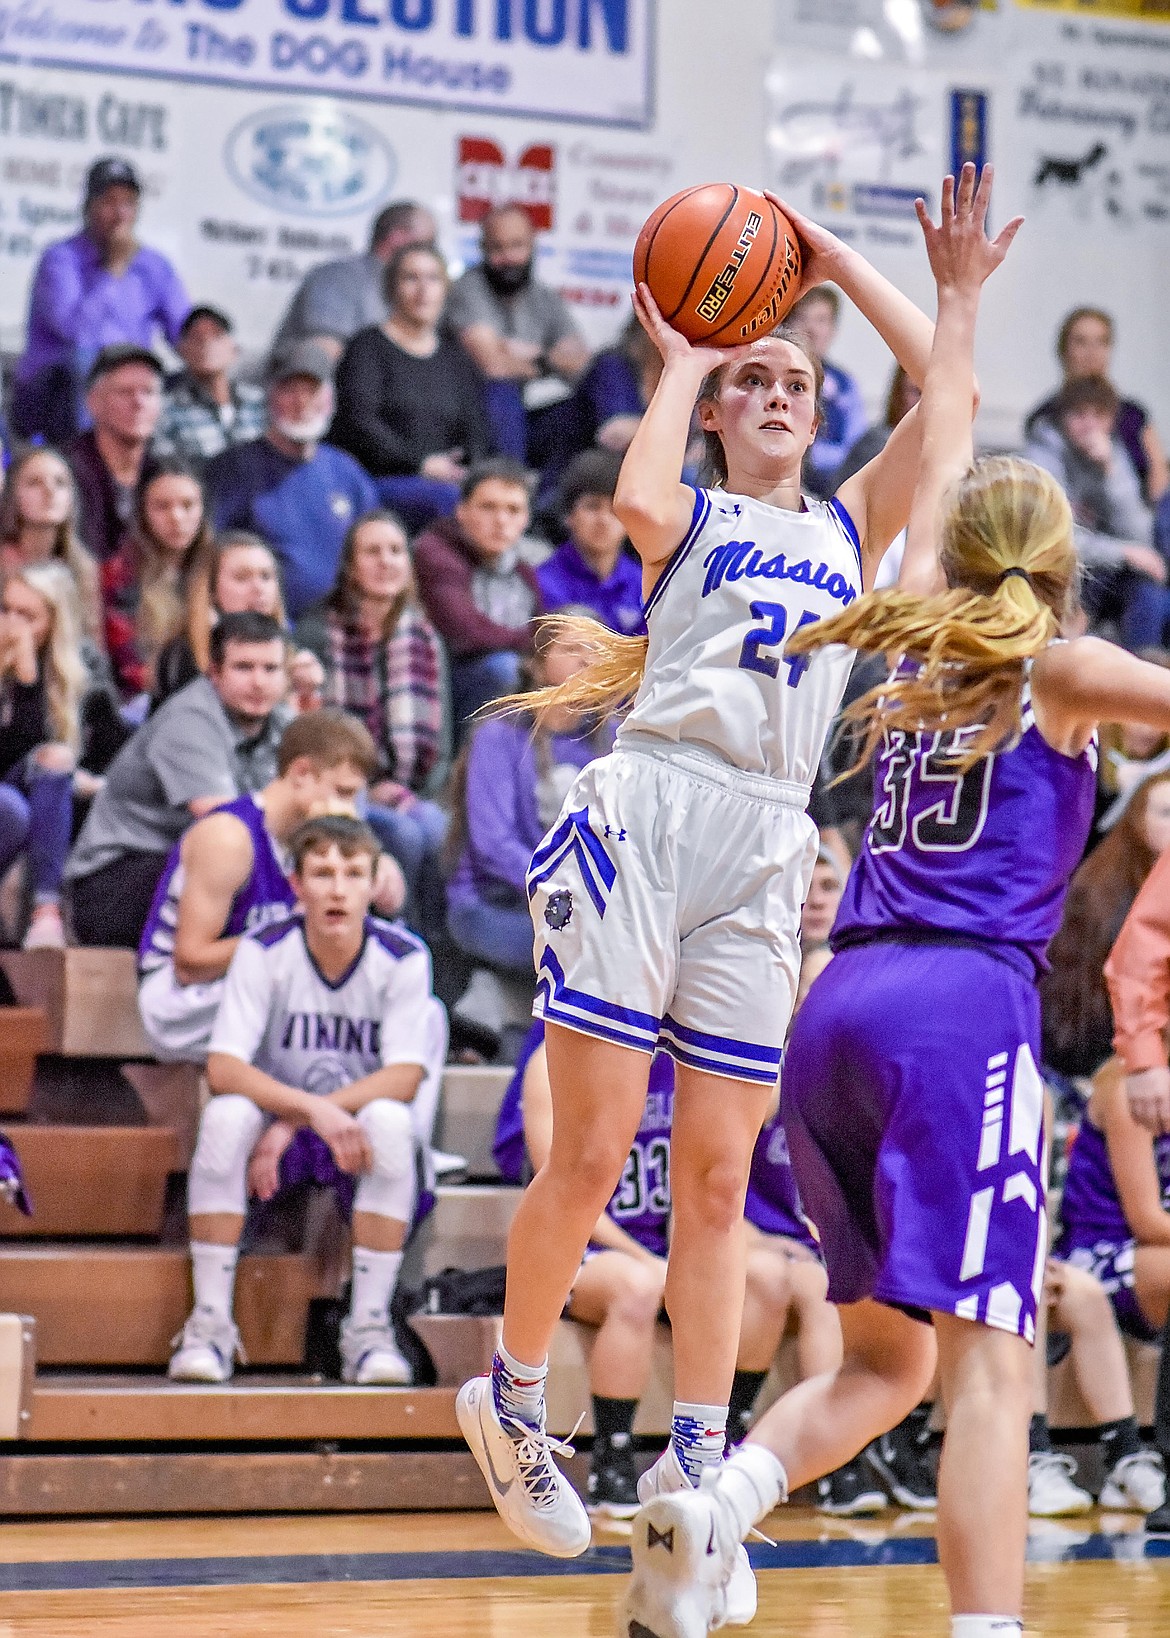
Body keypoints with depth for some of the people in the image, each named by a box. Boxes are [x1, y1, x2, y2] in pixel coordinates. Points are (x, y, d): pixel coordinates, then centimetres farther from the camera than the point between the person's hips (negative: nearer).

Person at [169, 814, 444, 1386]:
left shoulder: (403, 958, -12)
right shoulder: (263, 951, -12)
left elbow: (405, 1077, -20)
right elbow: (223, 1068, -21)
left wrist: (293, 1122, -27)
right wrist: (313, 1109, -37)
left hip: (360, 1143, 0)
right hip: (275, 1127, 0)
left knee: (390, 1119, -33)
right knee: (226, 1114, -32)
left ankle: (368, 1327, -25)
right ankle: (210, 1322, -23)